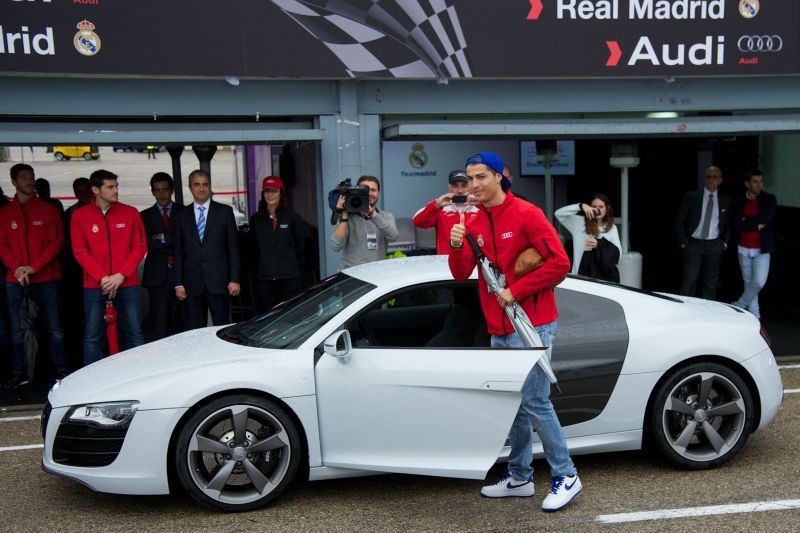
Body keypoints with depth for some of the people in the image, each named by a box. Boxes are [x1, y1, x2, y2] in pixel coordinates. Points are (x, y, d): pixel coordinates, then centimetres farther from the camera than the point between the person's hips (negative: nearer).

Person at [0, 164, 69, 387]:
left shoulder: (49, 210, 6)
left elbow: (56, 242, 0)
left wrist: (33, 267, -11)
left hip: (46, 278, -1)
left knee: (54, 329, 0)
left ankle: (61, 372, 7)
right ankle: (19, 374, 11)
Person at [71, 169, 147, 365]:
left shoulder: (130, 213, 4)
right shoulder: (80, 215, 3)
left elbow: (140, 247, 3)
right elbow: (80, 251, 0)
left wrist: (121, 275, -8)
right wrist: (102, 278, -10)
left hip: (127, 284, 1)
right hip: (95, 285, 0)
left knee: (134, 334, 1)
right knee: (92, 337, 2)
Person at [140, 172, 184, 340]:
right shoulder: (146, 216, 11)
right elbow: (148, 245, -3)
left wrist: (163, 238, -5)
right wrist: (174, 244, -6)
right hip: (158, 277, 0)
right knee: (160, 327, -3)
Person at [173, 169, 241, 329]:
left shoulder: (224, 212, 6)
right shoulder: (182, 216, 12)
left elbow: (233, 248, 3)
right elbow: (178, 252, 11)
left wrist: (234, 279, -4)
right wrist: (178, 284, 3)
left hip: (218, 282, -2)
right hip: (192, 284, 2)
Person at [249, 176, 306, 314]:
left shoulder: (292, 217, 1)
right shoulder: (256, 219, 8)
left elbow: (301, 244, 10)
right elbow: (253, 247, 17)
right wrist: (265, 263, 14)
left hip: (289, 278, -2)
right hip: (264, 278, 2)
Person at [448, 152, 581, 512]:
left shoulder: (526, 214, -10)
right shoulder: (473, 223, 10)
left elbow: (559, 263, -15)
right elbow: (462, 275, 5)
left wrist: (516, 291, -16)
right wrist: (456, 247, -15)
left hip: (531, 326, -7)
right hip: (499, 331, 7)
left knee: (534, 403, -7)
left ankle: (566, 476, 7)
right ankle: (519, 477, 24)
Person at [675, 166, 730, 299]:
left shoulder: (725, 202, 8)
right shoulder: (691, 197, 2)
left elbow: (728, 226, 15)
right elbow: (679, 221, 3)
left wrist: (725, 242, 2)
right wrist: (683, 242, -4)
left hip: (714, 246, 2)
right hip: (694, 244, -2)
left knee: (711, 283, 5)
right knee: (689, 281, -9)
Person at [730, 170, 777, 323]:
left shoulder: (769, 199, -1)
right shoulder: (738, 202, 2)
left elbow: (767, 218, -18)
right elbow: (735, 225, -8)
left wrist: (746, 221, -11)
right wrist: (755, 225, -15)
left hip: (762, 250, -2)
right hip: (743, 249, 2)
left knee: (759, 282, -13)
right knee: (748, 283, 9)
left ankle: (739, 306, 7)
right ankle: (755, 316, 19)